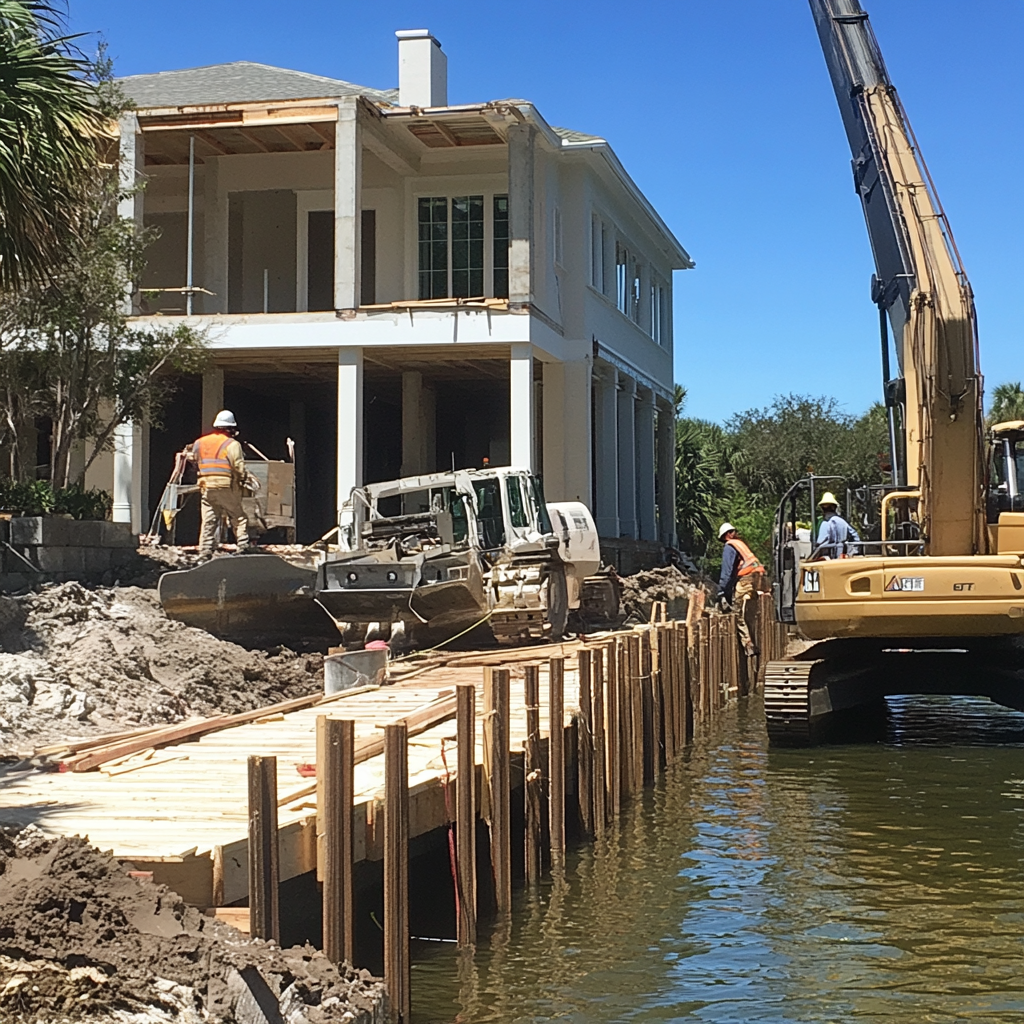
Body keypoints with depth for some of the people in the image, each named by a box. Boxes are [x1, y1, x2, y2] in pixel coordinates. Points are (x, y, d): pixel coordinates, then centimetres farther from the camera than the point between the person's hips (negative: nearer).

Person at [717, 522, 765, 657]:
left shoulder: (729, 547, 2)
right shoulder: (742, 545, 27)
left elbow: (727, 571, -7)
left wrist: (722, 592, -8)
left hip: (745, 580, -8)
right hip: (757, 579, 8)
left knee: (740, 618, -6)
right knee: (750, 618, 16)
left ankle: (748, 647, -13)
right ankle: (752, 645, 18)